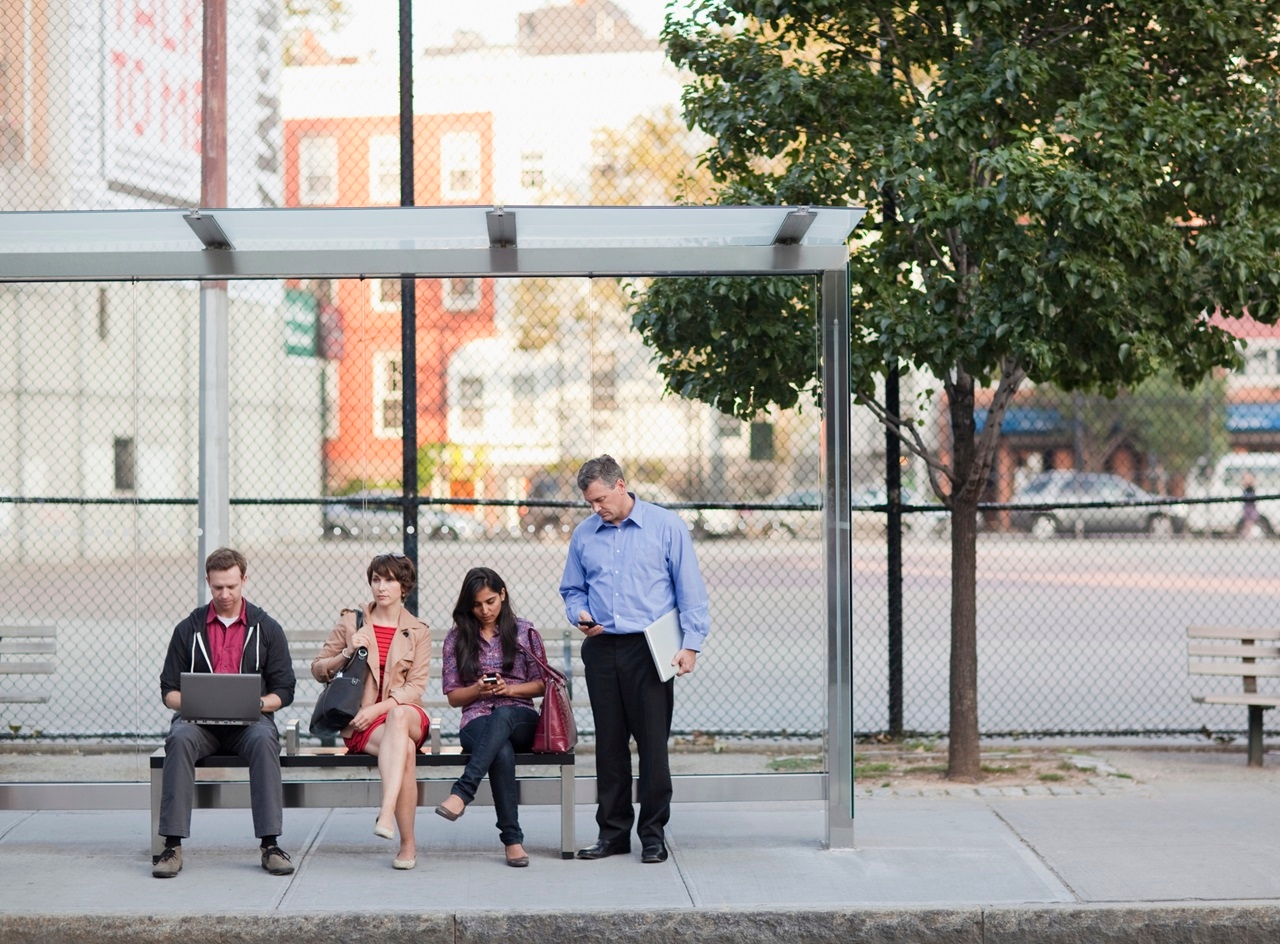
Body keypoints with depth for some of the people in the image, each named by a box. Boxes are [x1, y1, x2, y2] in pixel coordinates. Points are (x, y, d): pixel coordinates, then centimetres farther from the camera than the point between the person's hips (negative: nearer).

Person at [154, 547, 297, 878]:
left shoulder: (267, 629, 9)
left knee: (264, 739, -35)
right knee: (180, 738, -33)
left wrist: (258, 704, -14)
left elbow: (283, 690, 7)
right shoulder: (189, 629, 11)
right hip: (199, 721, 1)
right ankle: (172, 845, -33)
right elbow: (168, 690, 10)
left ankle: (271, 844, -33)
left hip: (248, 721, 0)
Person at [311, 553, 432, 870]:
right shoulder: (350, 621, 12)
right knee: (405, 750, -36)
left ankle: (387, 811, -55)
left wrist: (378, 708, -13)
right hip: (359, 721, 0)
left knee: (398, 717, -41)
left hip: (403, 713, 0)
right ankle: (408, 842, -38)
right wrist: (347, 653, -7)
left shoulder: (418, 632, 12)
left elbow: (415, 687, 2)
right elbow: (318, 669, 13)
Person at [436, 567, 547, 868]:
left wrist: (509, 689, -8)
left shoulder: (525, 633, 11)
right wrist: (478, 690, -9)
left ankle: (462, 792, -49)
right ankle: (512, 838, -38)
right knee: (502, 752, -38)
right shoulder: (457, 639, 12)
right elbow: (453, 696, 12)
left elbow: (541, 684, 11)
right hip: (477, 721, 0)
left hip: (520, 718, 0)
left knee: (501, 715, -40)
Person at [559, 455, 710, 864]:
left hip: (649, 650, -4)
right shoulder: (584, 535, 12)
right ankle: (613, 831, 15)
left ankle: (653, 834, 5)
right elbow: (572, 589, 21)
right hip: (601, 649, 4)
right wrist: (579, 614, -1)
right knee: (609, 743, 7)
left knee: (652, 742, -3)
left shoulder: (666, 527, 1)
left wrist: (690, 644, -8)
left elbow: (690, 589, -1)